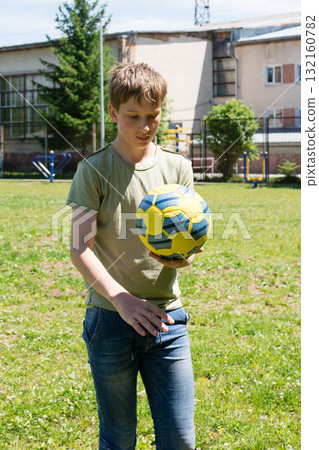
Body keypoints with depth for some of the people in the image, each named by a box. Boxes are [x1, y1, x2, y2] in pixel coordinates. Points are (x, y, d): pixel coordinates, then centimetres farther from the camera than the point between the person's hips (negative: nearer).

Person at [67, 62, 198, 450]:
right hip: (111, 319, -2)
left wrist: (180, 257, -19)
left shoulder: (177, 168, 7)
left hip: (167, 317, 2)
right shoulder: (93, 170, -2)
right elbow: (80, 247, -8)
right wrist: (122, 298, -23)